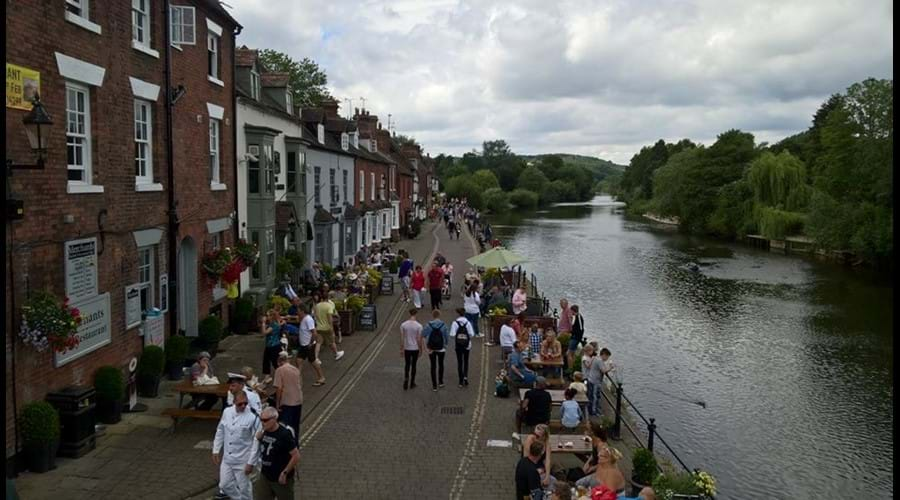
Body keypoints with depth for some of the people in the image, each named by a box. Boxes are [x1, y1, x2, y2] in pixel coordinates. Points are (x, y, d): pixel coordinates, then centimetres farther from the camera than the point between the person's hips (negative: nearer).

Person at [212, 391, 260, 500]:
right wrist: (216, 450, 9)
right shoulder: (226, 412, -3)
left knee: (243, 488, 7)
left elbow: (256, 442, -15)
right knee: (224, 485, 14)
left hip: (242, 461, -5)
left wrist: (251, 462, -15)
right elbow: (220, 432, 10)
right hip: (227, 458, 5)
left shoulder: (252, 417, -18)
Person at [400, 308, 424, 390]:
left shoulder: (403, 325, -8)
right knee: (413, 365, 12)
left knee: (407, 365, 17)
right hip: (415, 349, -1)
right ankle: (412, 383, 19)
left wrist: (401, 349, 6)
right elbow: (419, 339, -11)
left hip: (406, 348, 1)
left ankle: (406, 379, -6)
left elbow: (401, 338, -4)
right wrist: (421, 349, 3)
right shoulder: (419, 326, -15)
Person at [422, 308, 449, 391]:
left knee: (433, 366, 7)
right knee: (441, 364, 21)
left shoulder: (428, 325, -12)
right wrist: (446, 345, 7)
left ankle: (434, 385, 8)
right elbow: (447, 336, -9)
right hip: (441, 348, 1)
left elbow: (423, 335, -9)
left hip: (431, 349, -1)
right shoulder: (443, 325, -11)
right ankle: (440, 382, 32)